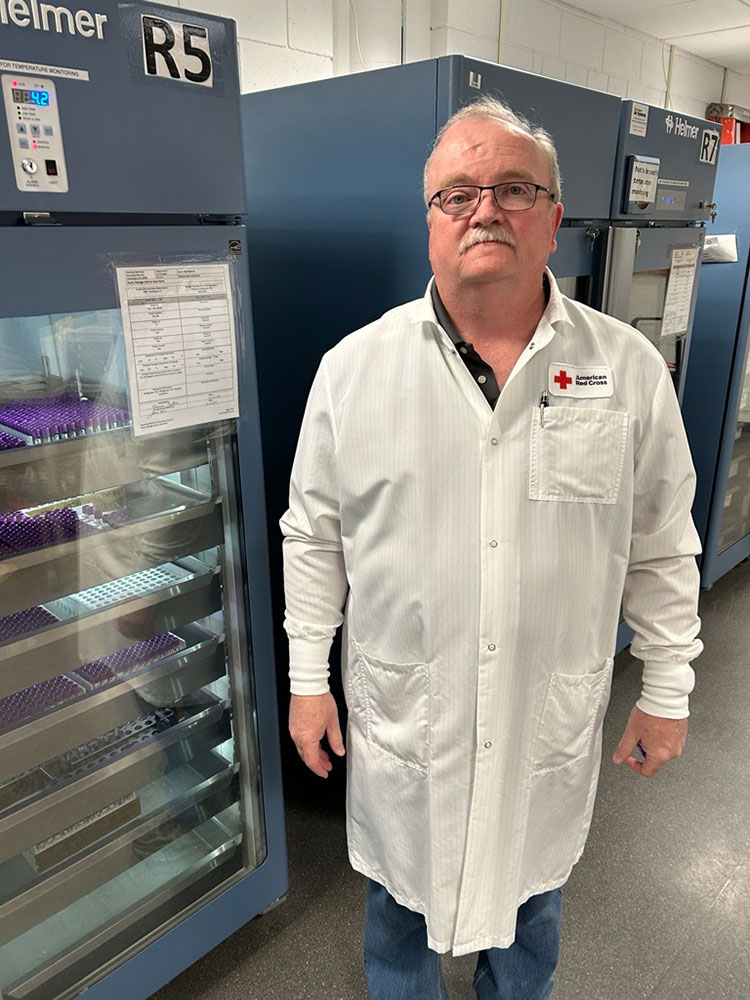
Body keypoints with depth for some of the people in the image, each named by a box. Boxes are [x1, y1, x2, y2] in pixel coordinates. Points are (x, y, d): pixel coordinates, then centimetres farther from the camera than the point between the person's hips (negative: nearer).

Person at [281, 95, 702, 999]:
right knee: (400, 891, 25)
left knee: (530, 887, 27)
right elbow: (313, 537, -2)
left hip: (552, 717, 1)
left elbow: (660, 550, 0)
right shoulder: (354, 367, -9)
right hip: (400, 713, 0)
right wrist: (308, 680, 0)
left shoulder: (630, 370, -8)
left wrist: (666, 691, 4)